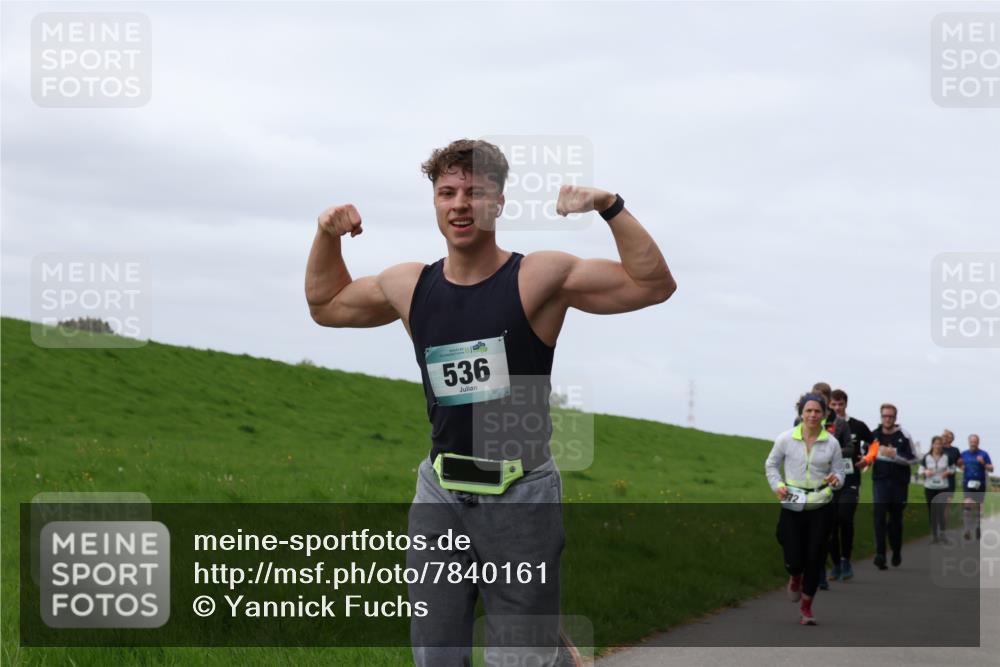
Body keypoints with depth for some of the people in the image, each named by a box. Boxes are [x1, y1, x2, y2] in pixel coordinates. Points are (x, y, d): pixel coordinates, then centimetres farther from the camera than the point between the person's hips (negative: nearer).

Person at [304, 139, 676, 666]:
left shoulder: (539, 278, -8)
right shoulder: (409, 287, 6)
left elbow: (653, 285, -13)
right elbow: (325, 304, 24)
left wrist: (610, 207, -22)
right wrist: (327, 237, 9)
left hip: (521, 497, -4)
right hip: (439, 496, 4)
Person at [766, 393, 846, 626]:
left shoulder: (831, 443, -1)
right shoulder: (786, 439, -3)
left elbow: (839, 472, 5)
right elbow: (771, 465, 9)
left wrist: (835, 480, -18)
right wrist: (777, 485, -7)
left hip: (821, 506, 1)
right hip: (792, 505, -1)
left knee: (815, 558, 1)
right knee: (794, 559, -5)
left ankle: (806, 607, 18)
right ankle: (795, 578, 35)